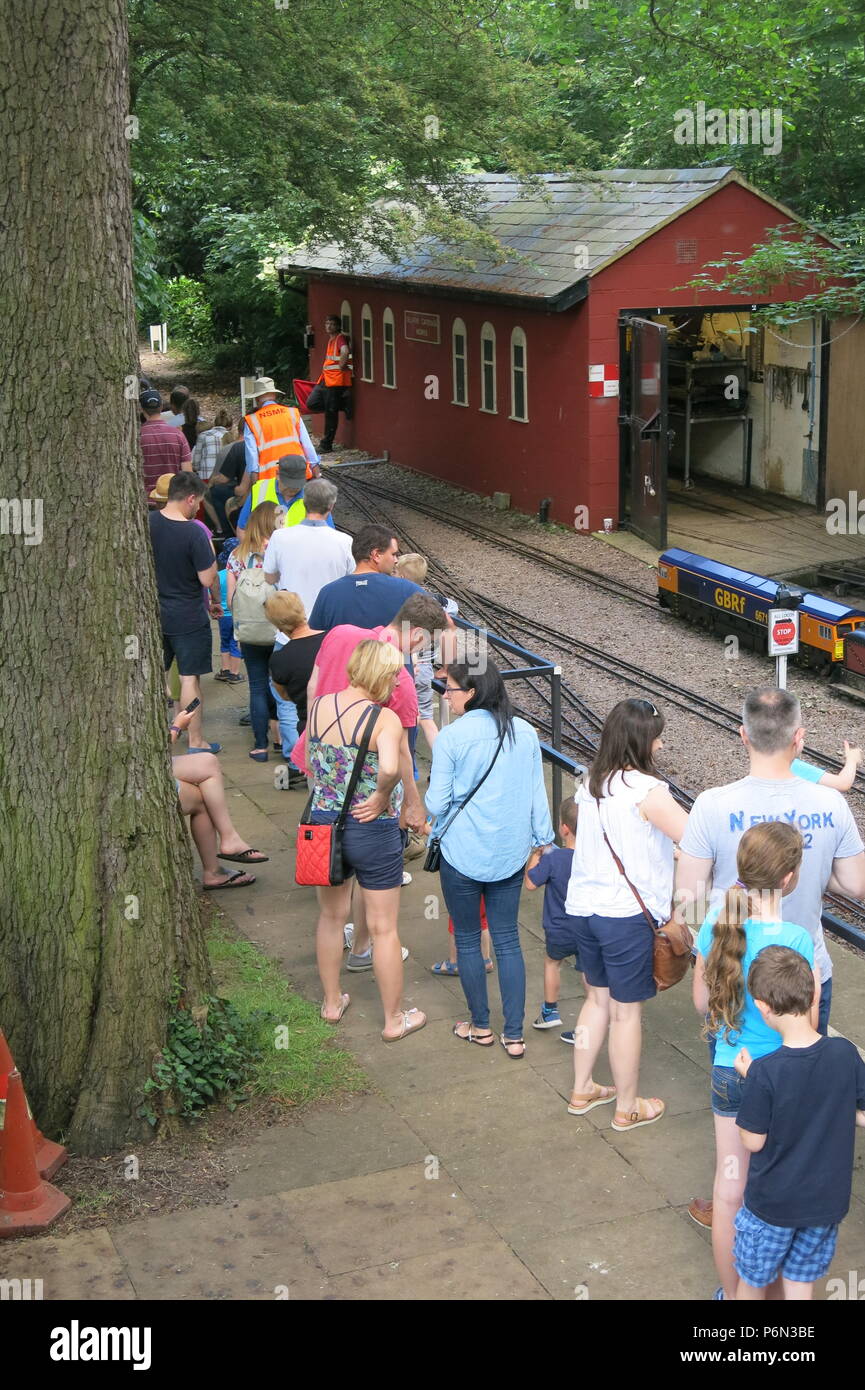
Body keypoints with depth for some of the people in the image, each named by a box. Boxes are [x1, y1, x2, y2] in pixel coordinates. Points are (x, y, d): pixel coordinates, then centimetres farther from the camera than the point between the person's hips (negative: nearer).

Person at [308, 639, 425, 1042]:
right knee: (384, 929, 10)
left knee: (331, 916, 24)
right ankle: (394, 1019, 24)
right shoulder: (385, 718, -20)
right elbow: (390, 768, -36)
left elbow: (310, 765, 7)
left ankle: (332, 1002, 39)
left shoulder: (318, 707, -4)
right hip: (372, 830, -5)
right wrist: (383, 796, -19)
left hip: (323, 823, 5)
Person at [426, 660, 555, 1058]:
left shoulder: (451, 737, -15)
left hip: (463, 855, -4)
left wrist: (434, 819, 12)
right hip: (511, 854, 4)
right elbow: (537, 796, 4)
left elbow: (437, 803, -11)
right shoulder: (525, 733, -2)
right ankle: (514, 1035, 12)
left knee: (467, 940, 13)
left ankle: (481, 1026, 25)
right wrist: (541, 840, 15)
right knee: (508, 940, 11)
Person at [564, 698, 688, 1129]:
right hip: (626, 915, -7)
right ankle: (627, 1108, 22)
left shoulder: (590, 783, 5)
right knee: (627, 1012, 8)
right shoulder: (647, 791, -19)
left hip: (584, 908, 7)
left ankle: (582, 1091, 34)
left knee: (598, 999, 23)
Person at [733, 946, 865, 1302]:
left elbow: (753, 1141, -15)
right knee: (800, 1279, 21)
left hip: (772, 1202, -3)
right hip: (827, 1200, 3)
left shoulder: (764, 1072, -28)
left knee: (753, 1279, 21)